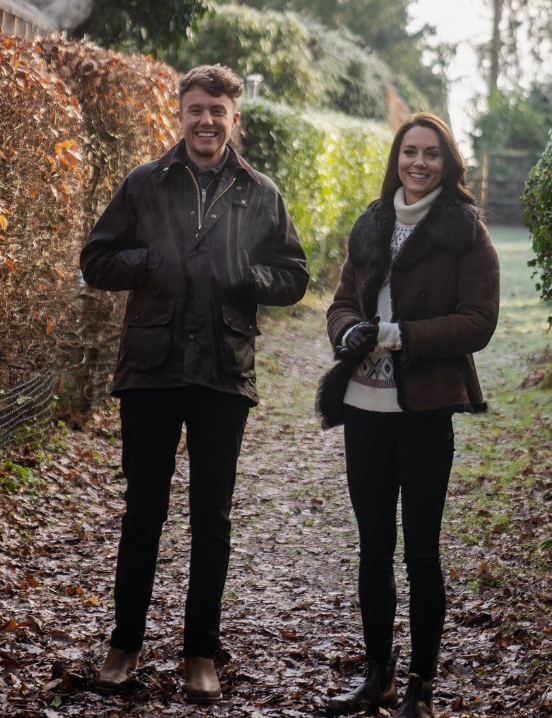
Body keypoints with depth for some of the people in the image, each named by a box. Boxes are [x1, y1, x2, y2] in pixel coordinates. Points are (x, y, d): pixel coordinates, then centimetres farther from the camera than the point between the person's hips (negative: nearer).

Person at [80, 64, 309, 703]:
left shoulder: (261, 196, 6)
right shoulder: (145, 185, 4)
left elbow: (293, 278, 8)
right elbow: (96, 262, 4)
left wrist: (245, 276, -12)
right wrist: (151, 264, -13)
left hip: (225, 375, 1)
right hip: (151, 369, 0)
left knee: (212, 516, 8)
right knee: (143, 510, 8)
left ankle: (201, 651, 19)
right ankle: (125, 643, 22)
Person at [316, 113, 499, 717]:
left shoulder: (465, 233, -4)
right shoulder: (371, 227, 11)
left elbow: (478, 322, -10)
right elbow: (343, 302, 15)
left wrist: (395, 336, -18)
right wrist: (351, 333, -8)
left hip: (425, 410, -5)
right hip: (365, 407, 5)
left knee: (421, 550, 1)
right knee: (374, 545, 12)